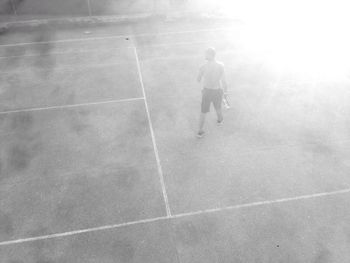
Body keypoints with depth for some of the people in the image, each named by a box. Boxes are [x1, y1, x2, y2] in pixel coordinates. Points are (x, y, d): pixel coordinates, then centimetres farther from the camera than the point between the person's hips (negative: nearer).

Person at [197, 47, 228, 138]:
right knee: (218, 107, 29)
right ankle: (220, 119, 58)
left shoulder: (203, 67, -20)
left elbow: (198, 79, -7)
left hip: (207, 91, -1)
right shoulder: (221, 65, -17)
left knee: (203, 111, 13)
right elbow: (223, 80, -12)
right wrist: (225, 89, 7)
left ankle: (200, 131, 21)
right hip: (217, 91, 1)